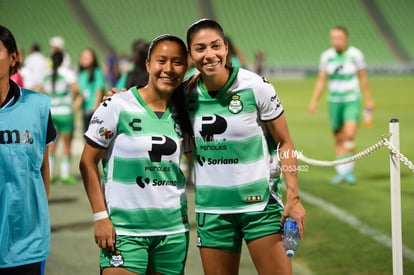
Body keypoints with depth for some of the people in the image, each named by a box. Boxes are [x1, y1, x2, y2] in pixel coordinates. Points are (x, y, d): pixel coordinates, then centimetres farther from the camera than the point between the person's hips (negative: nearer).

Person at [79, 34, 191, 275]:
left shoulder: (181, 113, 8)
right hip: (125, 229, -5)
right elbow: (88, 163, -5)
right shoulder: (117, 106, -7)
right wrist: (101, 216, -10)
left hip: (174, 230, 5)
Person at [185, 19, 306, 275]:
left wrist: (293, 198, -10)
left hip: (260, 203, -3)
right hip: (211, 208, 3)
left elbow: (285, 143, -2)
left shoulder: (256, 87, -10)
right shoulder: (187, 93, -1)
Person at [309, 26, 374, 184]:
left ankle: (348, 170, -6)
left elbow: (363, 78, 3)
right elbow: (321, 80, 5)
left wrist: (368, 100, 6)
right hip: (334, 101, 3)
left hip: (352, 101, -3)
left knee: (350, 135, -17)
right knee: (339, 139, 5)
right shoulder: (326, 56, 1)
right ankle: (341, 172, 14)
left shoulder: (355, 54, -5)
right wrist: (314, 101, -2)